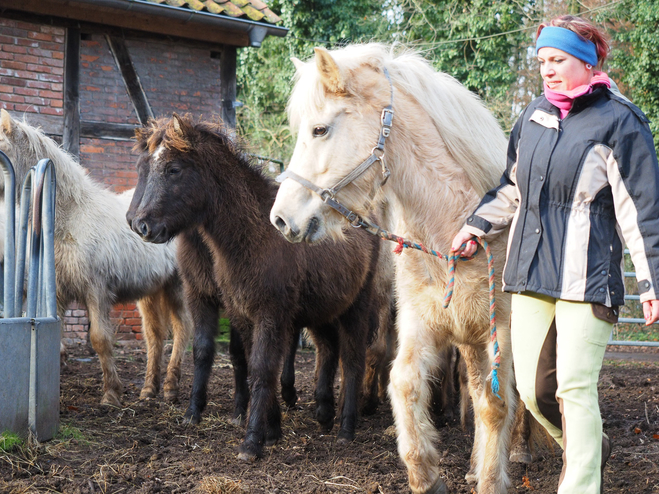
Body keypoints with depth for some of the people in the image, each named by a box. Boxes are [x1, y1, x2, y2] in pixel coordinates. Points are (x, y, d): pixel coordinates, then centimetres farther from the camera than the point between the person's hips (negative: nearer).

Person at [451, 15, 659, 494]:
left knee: (575, 388, -8)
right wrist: (477, 226, 15)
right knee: (533, 390, 10)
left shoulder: (619, 121, -5)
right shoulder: (533, 117, 13)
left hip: (586, 277, -6)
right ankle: (588, 447, 35)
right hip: (530, 272, 6)